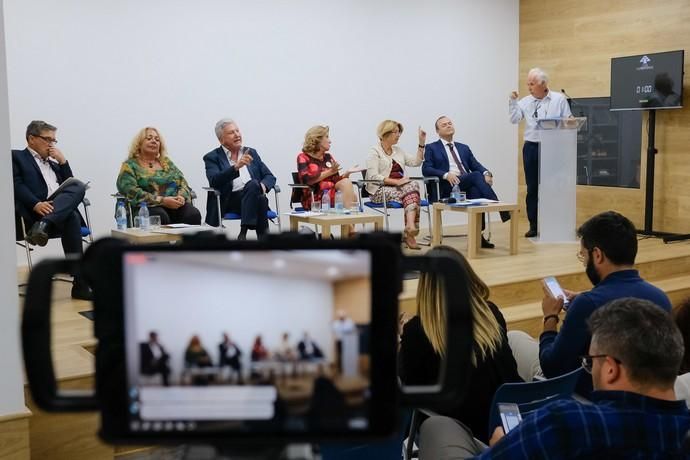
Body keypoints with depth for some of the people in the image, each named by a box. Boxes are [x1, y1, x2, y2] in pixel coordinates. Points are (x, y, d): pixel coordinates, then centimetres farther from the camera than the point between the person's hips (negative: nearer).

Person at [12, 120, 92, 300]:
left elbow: (70, 187, 23)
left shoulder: (53, 162, 32)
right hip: (36, 214, -5)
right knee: (71, 218, -34)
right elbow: (17, 185, -3)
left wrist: (63, 161, 13)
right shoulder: (16, 157, 14)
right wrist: (36, 204, -21)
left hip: (61, 211, 5)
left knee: (78, 185, -28)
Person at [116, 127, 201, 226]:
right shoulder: (130, 165, 7)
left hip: (175, 205, 4)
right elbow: (132, 192, -8)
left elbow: (183, 184, 15)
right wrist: (163, 201, -16)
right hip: (148, 207, -4)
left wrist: (181, 197, -9)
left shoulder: (167, 162, 22)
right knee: (161, 217, -38)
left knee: (193, 214, -29)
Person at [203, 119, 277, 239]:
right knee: (253, 184, -33)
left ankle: (243, 232, -32)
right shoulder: (212, 157, 7)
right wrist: (236, 167, -26)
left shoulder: (251, 152, 20)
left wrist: (262, 186, -8)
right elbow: (214, 181, -12)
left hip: (253, 197, 3)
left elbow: (270, 177, 16)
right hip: (229, 201, -3)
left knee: (254, 185, -33)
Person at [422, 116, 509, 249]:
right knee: (477, 176, -31)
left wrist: (486, 173, -10)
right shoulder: (432, 148, 14)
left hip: (468, 184, 4)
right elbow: (426, 169, -2)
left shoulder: (464, 148, 28)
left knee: (476, 188, -35)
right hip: (447, 187, -4)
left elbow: (475, 165, 14)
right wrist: (446, 175, -19)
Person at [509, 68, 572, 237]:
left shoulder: (559, 99, 0)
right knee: (532, 188, 5)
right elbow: (514, 119, -1)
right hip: (531, 147, 3)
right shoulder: (525, 102, 7)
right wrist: (513, 101, -10)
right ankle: (533, 225, 13)